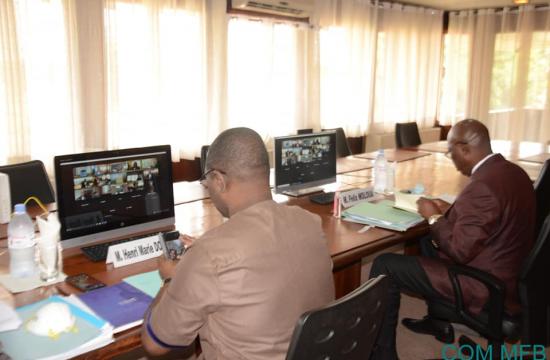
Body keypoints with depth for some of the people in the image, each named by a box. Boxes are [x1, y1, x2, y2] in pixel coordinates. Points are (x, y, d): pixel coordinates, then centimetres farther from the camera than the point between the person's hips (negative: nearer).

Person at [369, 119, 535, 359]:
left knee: (384, 265, -7)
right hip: (507, 270, 10)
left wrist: (434, 217, -11)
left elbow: (460, 250, -25)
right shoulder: (511, 171, 2)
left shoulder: (482, 185, -28)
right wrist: (451, 211, 8)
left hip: (484, 284, -10)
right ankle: (439, 323, 35)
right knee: (428, 242, 28)